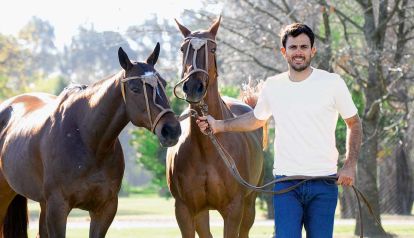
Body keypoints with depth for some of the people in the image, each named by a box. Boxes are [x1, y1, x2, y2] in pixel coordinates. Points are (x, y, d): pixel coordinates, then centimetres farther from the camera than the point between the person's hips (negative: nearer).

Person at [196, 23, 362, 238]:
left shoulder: (332, 83, -3)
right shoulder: (272, 86, 6)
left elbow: (354, 124, 5)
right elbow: (256, 119, 25)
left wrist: (350, 165, -5)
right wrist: (218, 126, 17)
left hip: (324, 182, -1)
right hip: (286, 182, 1)